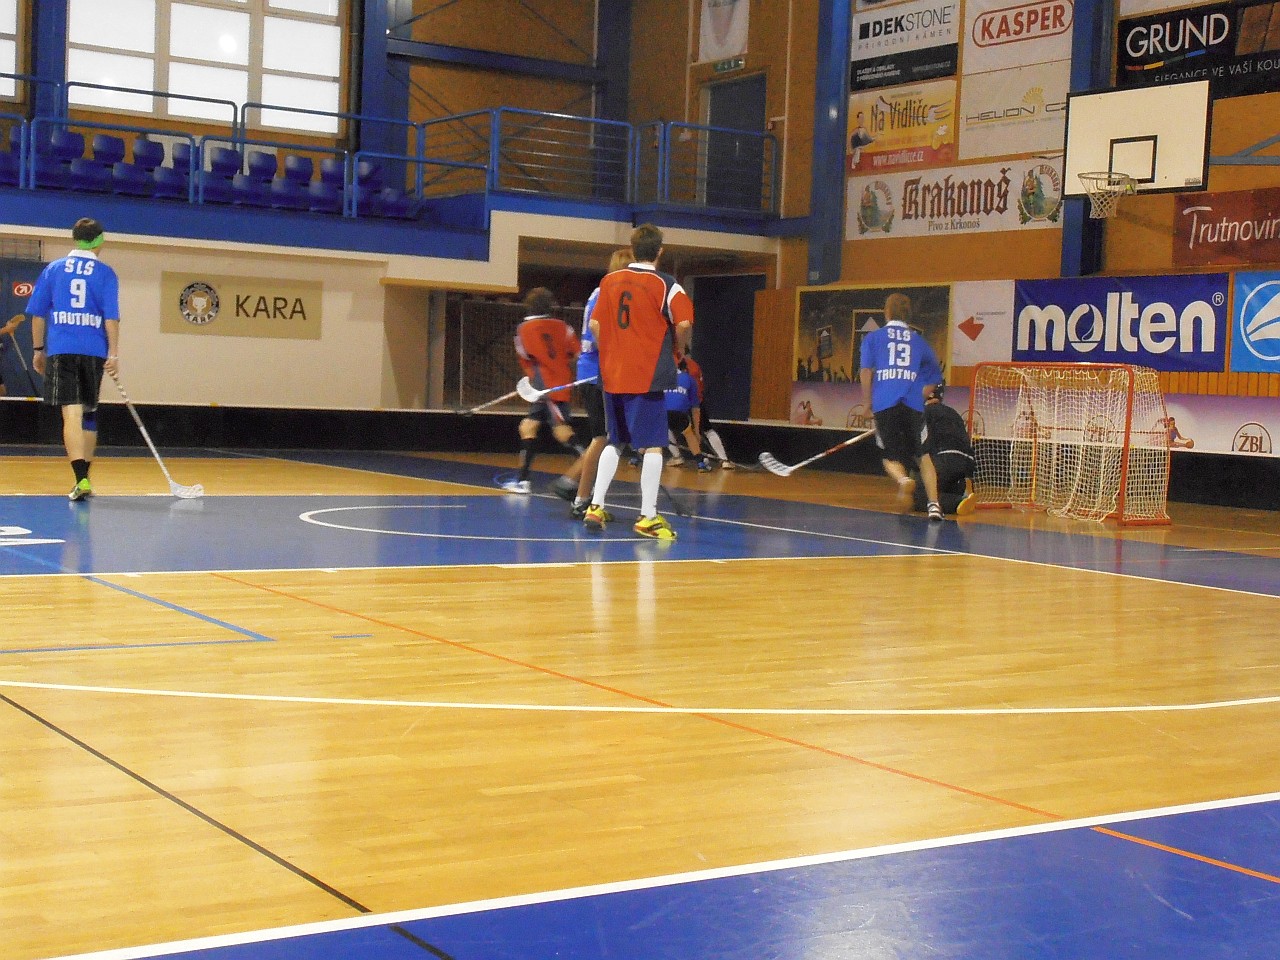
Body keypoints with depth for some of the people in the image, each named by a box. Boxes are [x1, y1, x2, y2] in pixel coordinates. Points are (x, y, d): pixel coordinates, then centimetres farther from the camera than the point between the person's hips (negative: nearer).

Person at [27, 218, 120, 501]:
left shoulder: (53, 270, 7)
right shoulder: (105, 274, 2)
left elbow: (37, 313, 7)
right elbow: (111, 317, -5)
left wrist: (38, 349, 14)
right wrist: (113, 354, -3)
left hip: (60, 351, 0)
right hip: (93, 352, 0)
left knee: (72, 414, -7)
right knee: (89, 414, 16)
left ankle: (81, 479, -22)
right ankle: (83, 478, 23)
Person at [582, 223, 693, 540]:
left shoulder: (610, 281, 8)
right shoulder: (665, 285, -6)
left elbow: (595, 324, 9)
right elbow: (683, 323, -17)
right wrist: (678, 349, 1)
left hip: (611, 375, 5)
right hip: (648, 377, -5)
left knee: (614, 442, 18)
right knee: (652, 446, -2)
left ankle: (595, 506, 16)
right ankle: (648, 517, -3)